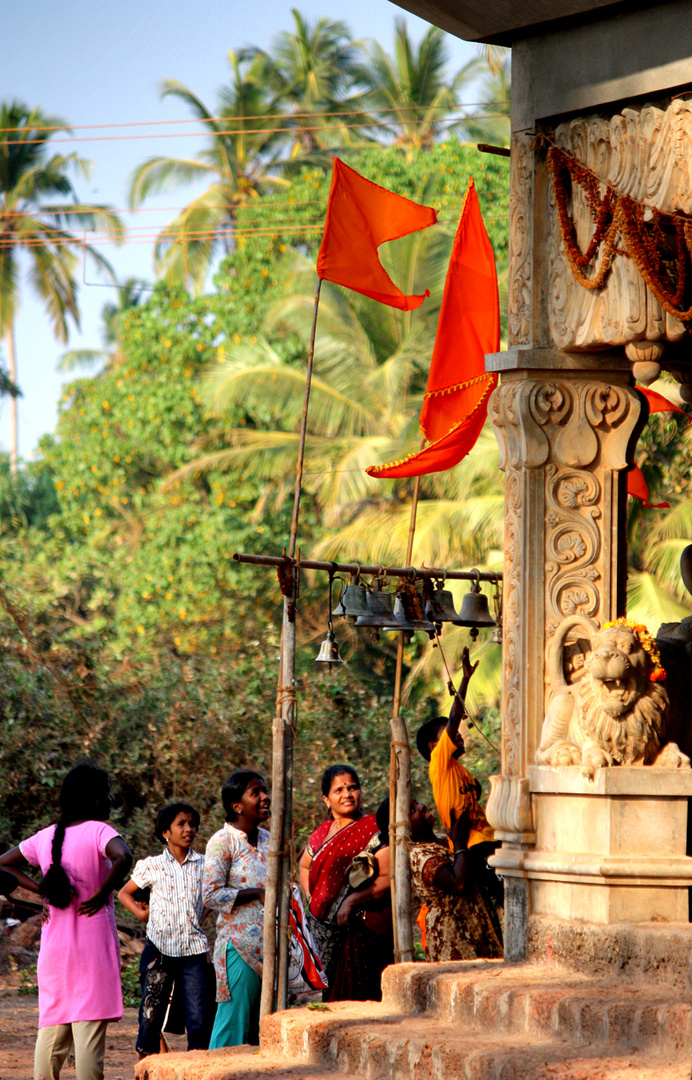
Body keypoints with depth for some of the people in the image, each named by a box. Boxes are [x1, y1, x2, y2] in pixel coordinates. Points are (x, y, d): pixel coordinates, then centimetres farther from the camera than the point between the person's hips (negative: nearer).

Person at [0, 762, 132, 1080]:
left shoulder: (45, 837, 8)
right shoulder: (98, 831, -10)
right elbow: (123, 856, -30)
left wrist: (40, 890, 9)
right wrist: (102, 894, -16)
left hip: (54, 947, 5)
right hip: (93, 946, -5)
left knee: (51, 1027, 10)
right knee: (90, 1027, -5)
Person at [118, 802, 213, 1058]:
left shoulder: (203, 866, 7)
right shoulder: (152, 866, 5)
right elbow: (124, 893, 18)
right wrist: (141, 913, 5)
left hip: (193, 951, 1)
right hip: (159, 949, -1)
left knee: (199, 1020, -7)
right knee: (151, 1016, 1)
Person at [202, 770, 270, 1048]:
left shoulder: (267, 840, 14)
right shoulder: (223, 842, -7)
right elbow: (211, 896, -13)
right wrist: (258, 894, -16)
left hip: (269, 943, 7)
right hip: (240, 946, -7)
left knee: (263, 1026, 6)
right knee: (235, 1020, -7)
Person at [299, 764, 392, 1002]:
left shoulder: (374, 829, -4)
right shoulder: (322, 833, 14)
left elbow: (389, 877, -12)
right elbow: (305, 866, 32)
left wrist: (352, 900, -18)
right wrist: (311, 899, 15)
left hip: (366, 927, -6)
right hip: (328, 931, 6)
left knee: (360, 996, -12)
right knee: (333, 994, 4)